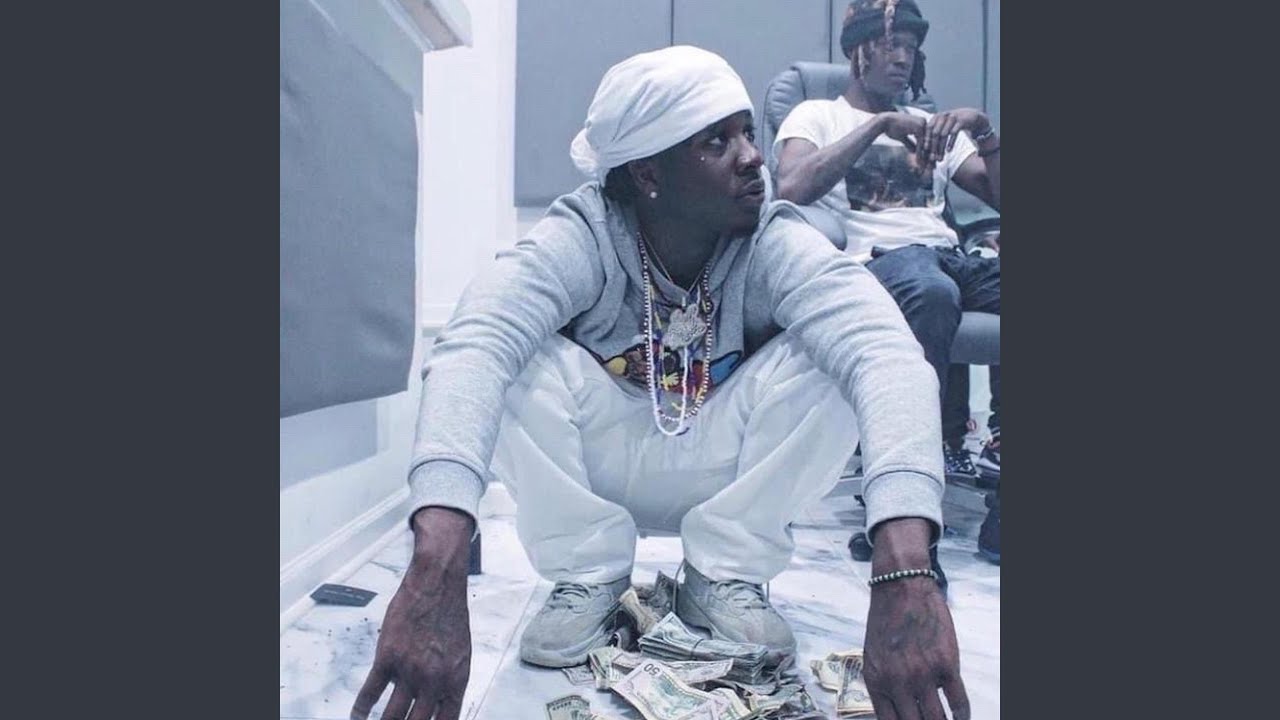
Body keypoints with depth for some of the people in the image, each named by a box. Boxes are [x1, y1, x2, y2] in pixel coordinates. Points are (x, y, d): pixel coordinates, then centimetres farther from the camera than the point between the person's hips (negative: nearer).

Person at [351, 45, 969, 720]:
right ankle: (587, 576, -8)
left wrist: (904, 574, -57)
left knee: (825, 353, -26)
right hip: (601, 468, 0)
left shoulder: (778, 243, -22)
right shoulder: (580, 238, -24)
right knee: (524, 359, -29)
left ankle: (726, 575, -7)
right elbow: (470, 349, -42)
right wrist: (437, 565, -59)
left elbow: (887, 355, -40)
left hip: (729, 475, 1)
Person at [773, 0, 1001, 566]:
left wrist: (984, 132, 5)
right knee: (932, 291, -40)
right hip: (874, 259, -5)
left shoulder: (931, 126, 31)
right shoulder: (816, 115, 16)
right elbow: (791, 191, -8)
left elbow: (999, 196, 22)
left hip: (949, 255, 5)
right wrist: (879, 125, -8)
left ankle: (999, 447, -23)